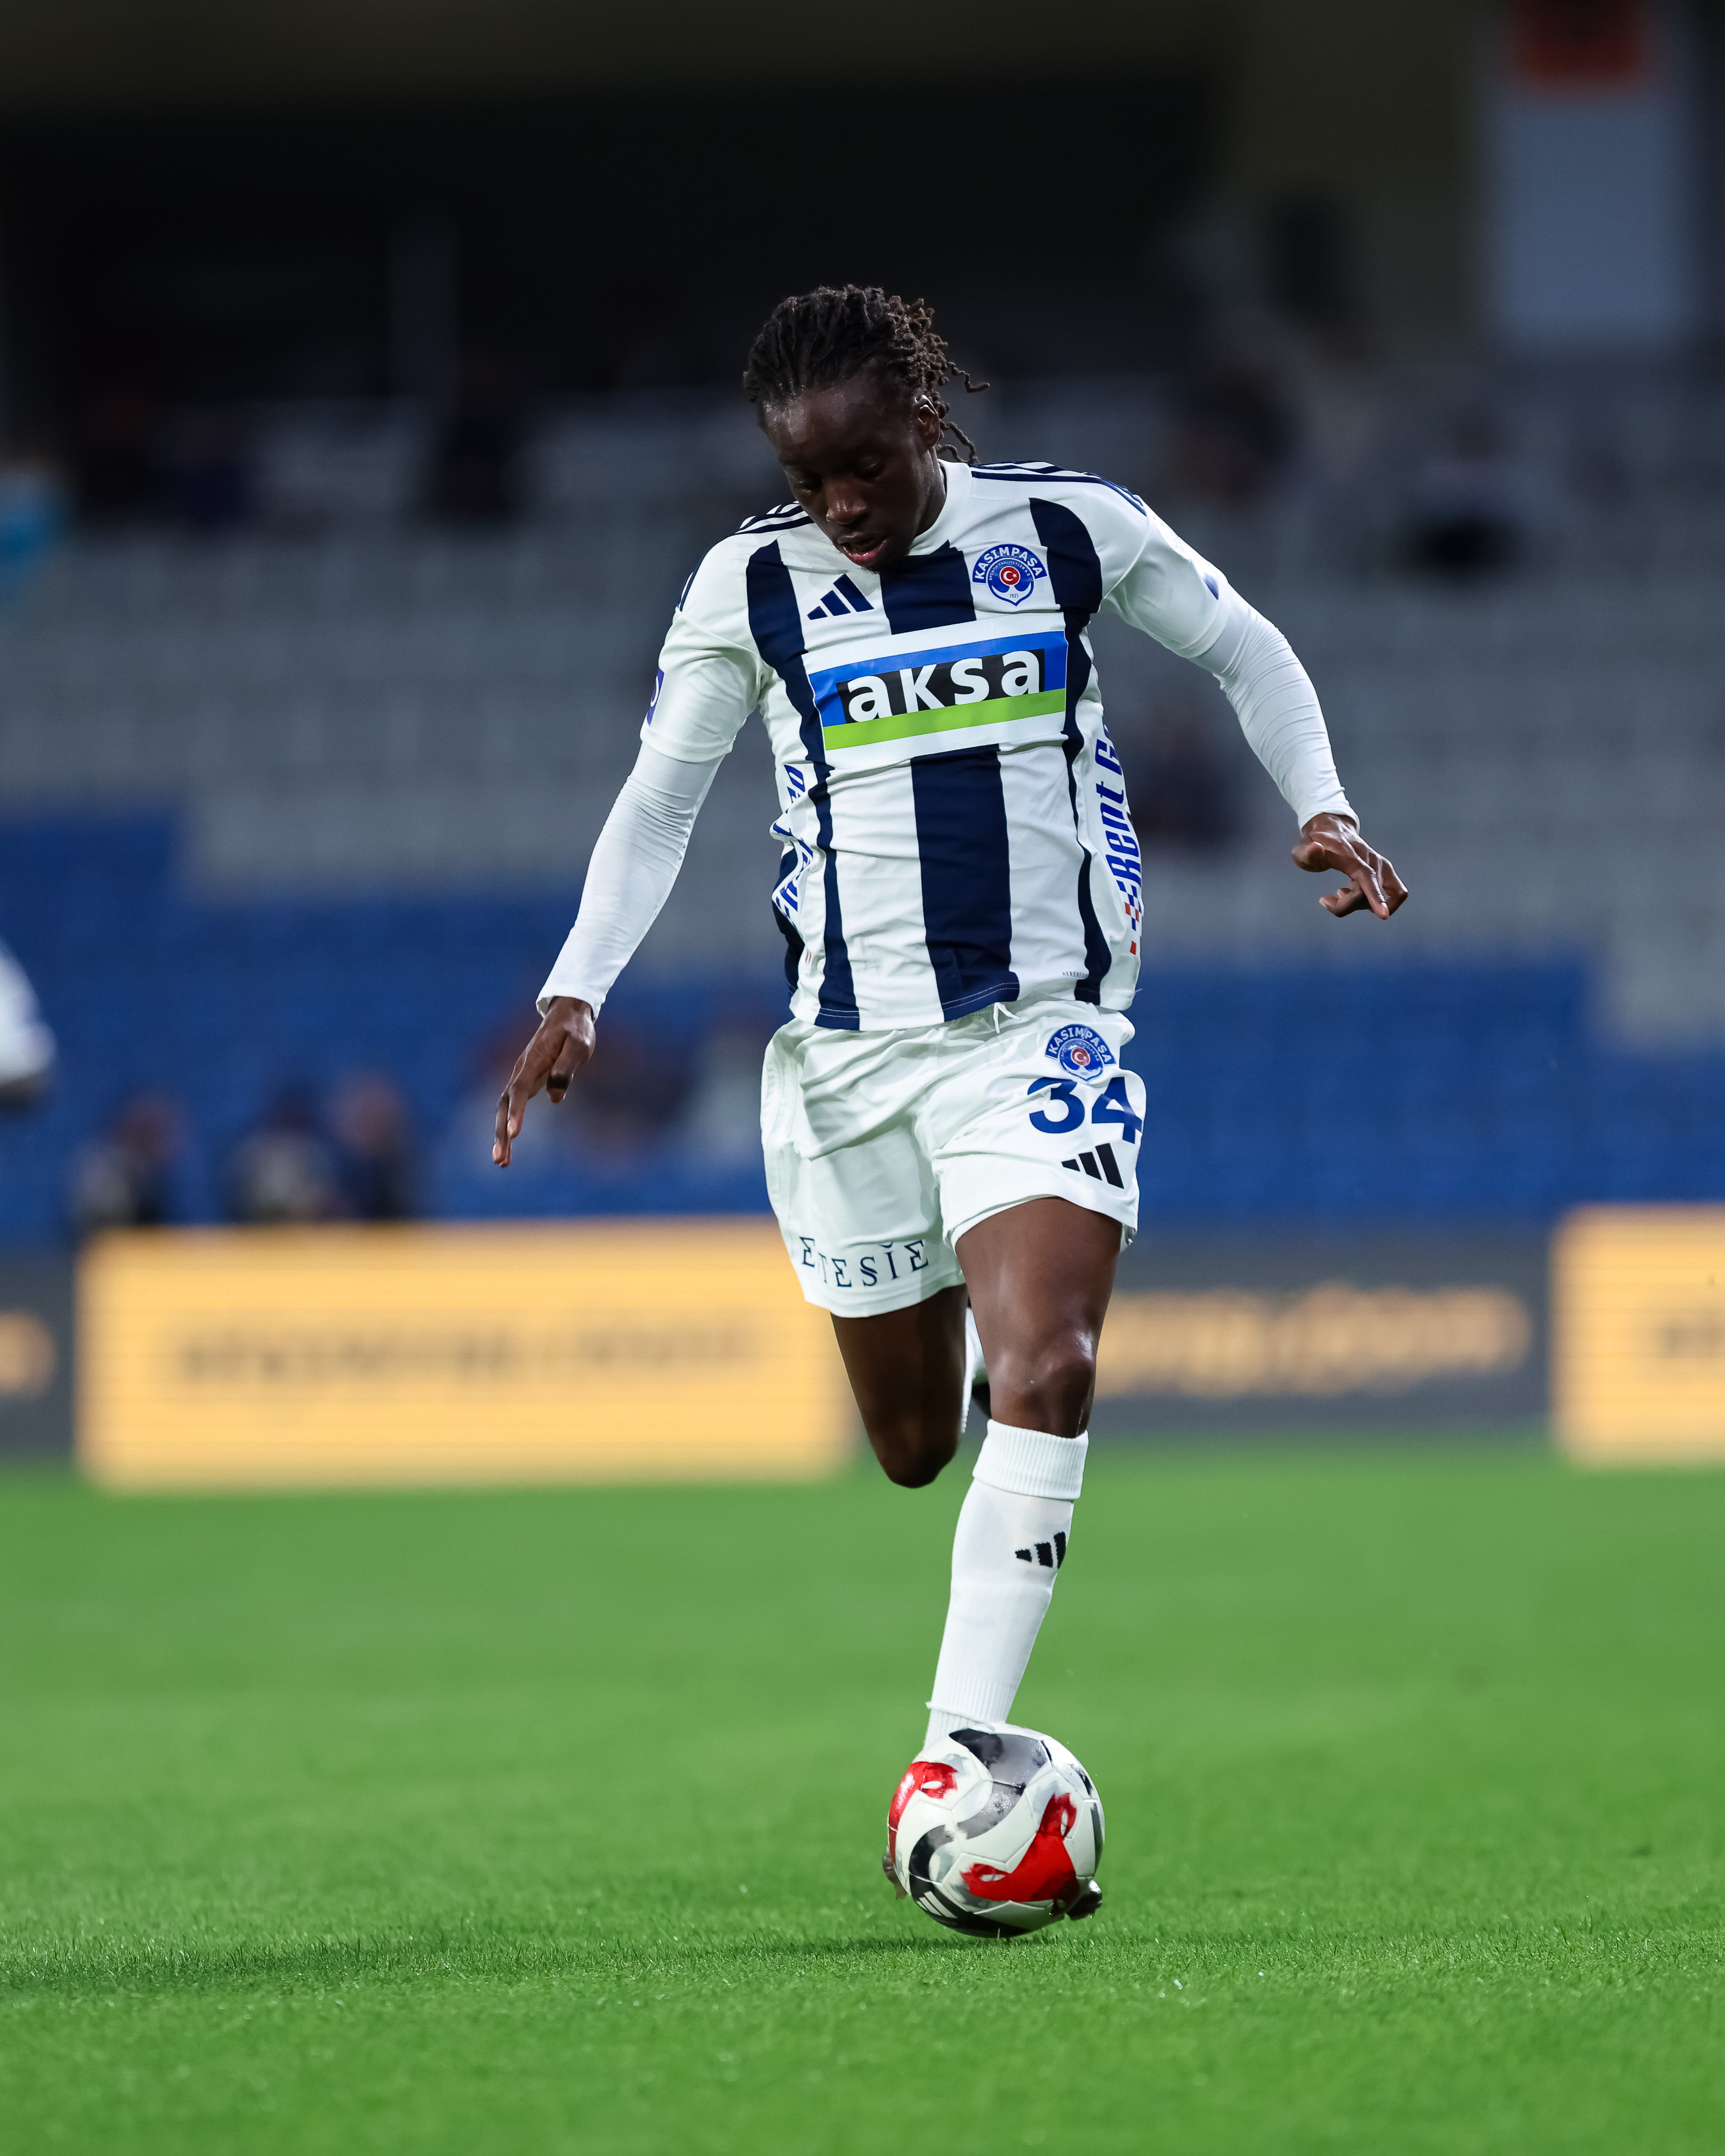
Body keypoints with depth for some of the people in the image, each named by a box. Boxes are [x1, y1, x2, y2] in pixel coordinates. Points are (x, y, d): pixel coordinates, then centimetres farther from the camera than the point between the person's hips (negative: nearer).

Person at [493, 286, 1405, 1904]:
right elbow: (659, 799, 9)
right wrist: (576, 993, -3)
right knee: (912, 1443, 9)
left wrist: (1322, 806, -1)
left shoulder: (1070, 530, -2)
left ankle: (959, 1755, -25)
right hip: (845, 1049, 2)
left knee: (1044, 1371, -23)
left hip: (1043, 1023, -2)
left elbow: (1244, 653, 14)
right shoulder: (752, 585, 0)